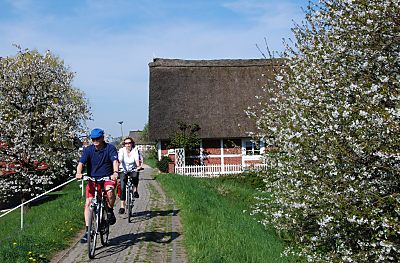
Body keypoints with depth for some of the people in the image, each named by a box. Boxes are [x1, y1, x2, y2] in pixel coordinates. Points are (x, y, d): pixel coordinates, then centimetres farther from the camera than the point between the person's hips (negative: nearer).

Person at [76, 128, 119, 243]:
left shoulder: (110, 148, -7)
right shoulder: (88, 149, -3)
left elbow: (115, 161, -21)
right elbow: (81, 163, -15)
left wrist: (115, 172, -41)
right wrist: (79, 173, -37)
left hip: (108, 178, -2)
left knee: (110, 191, -34)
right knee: (88, 203, -11)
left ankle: (110, 211, -5)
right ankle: (87, 231, -3)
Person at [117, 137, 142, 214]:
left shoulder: (135, 150, -7)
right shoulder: (121, 150, -8)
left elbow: (137, 159, -22)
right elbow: (119, 160, -22)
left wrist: (138, 166, -42)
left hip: (132, 170, 0)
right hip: (123, 170, 0)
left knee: (135, 175, -35)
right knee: (122, 186, -17)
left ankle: (135, 190, -9)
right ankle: (122, 206, -13)